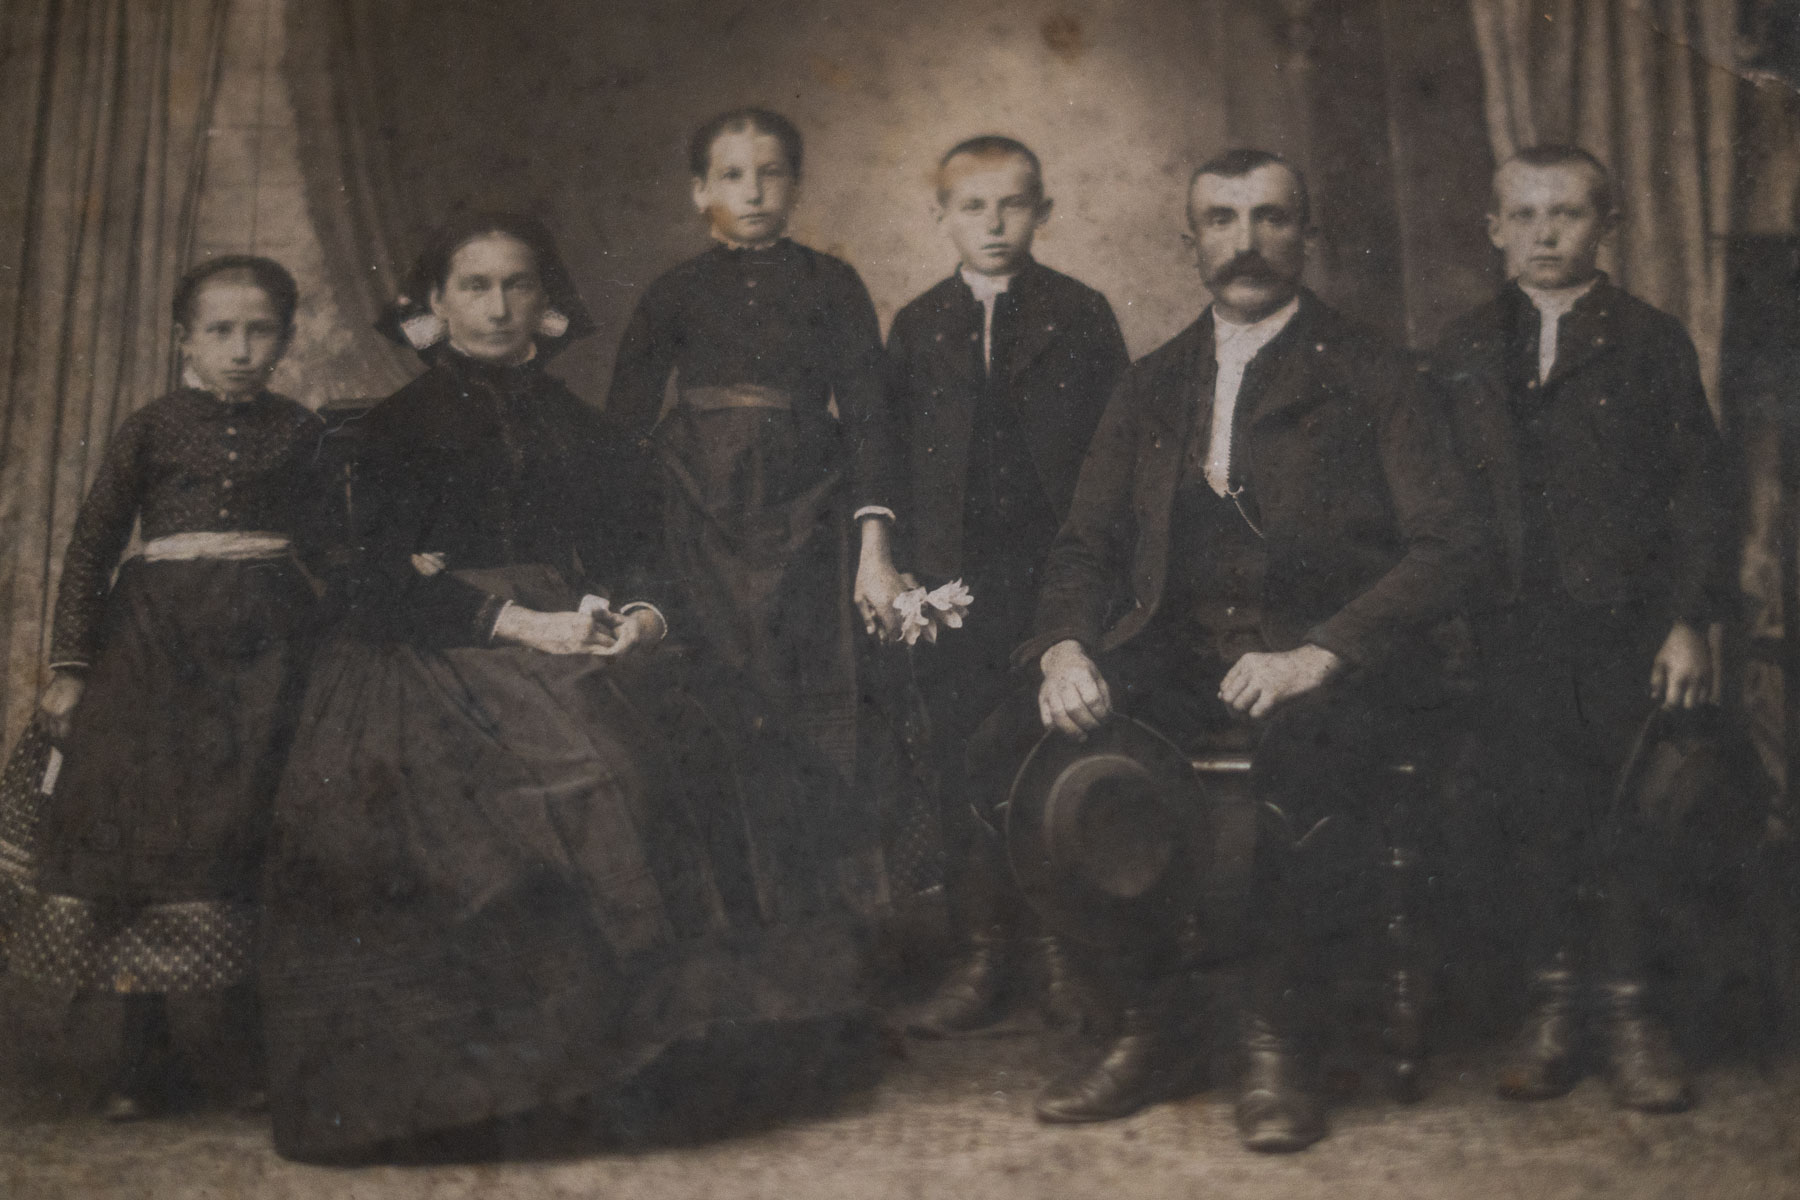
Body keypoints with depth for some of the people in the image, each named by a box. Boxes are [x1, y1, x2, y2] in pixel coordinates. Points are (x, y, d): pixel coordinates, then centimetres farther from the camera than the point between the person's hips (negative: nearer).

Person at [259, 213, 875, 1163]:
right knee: (582, 764, -32)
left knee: (725, 754, -23)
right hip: (444, 659, -4)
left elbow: (643, 546, 17)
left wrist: (646, 614, -7)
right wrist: (519, 623, -14)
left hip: (587, 647, 4)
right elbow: (381, 580, -1)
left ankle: (688, 1029, -20)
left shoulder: (578, 424, 23)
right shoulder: (399, 423, 11)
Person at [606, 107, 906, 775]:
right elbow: (624, 424, 8)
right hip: (702, 527, 1)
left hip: (803, 525, -1)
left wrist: (875, 550, -6)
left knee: (817, 714, -2)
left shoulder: (829, 286, 6)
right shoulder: (677, 295, 8)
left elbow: (866, 415, 2)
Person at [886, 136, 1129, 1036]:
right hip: (954, 584, 2)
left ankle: (1069, 949, 12)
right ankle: (987, 954, 13)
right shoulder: (916, 327, 13)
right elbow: (893, 458, 12)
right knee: (968, 774, 3)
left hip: (1060, 573, -2)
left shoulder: (1081, 316, 6)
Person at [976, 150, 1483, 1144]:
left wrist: (1318, 655, -20)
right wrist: (1065, 647, -8)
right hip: (1173, 667, 4)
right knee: (1017, 746, -23)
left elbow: (1447, 547, -5)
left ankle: (1277, 1042, -16)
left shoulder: (1375, 380, 6)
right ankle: (1152, 1024, -8)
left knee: (1300, 754, -38)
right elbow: (1083, 547, 15)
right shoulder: (1151, 387, 19)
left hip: (1325, 674, -4)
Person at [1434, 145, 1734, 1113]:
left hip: (1625, 623, -1)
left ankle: (1627, 1010, 10)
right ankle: (1555, 1003, 13)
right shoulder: (1461, 353, 12)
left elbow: (1699, 491, 3)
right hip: (1513, 625, 2)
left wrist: (1689, 621, -5)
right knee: (1535, 811, 0)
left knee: (1625, 812, -2)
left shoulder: (1651, 342, 6)